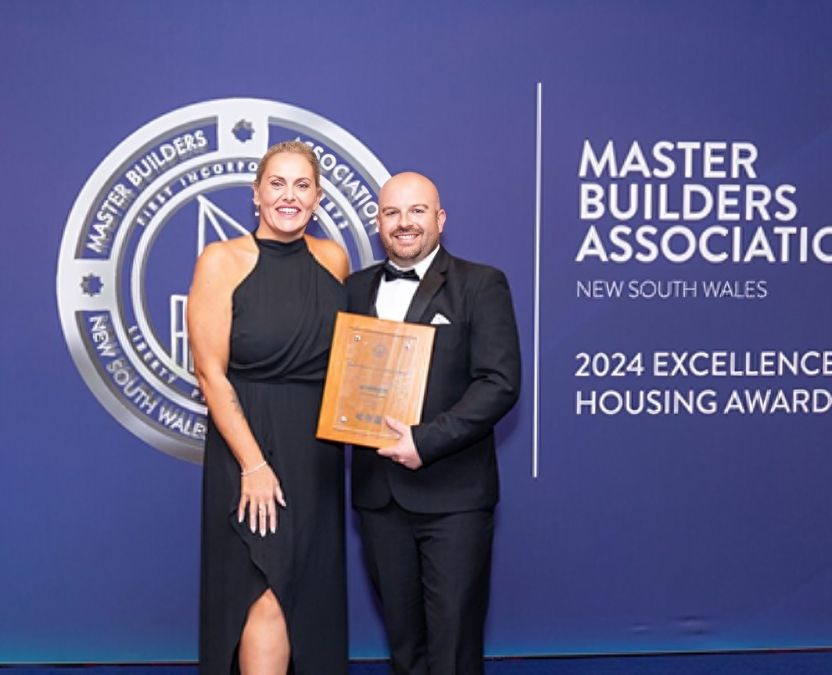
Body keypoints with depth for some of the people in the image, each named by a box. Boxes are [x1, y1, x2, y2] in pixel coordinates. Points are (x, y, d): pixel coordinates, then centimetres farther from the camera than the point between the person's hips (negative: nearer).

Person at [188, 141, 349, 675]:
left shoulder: (333, 258, 5)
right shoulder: (222, 261, -8)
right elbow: (210, 372, -11)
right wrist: (253, 464, -17)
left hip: (319, 450, 5)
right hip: (250, 445, -5)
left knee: (313, 596, 13)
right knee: (266, 596, -9)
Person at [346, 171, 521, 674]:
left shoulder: (481, 285, -2)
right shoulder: (357, 288, 13)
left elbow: (500, 383, -11)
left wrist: (426, 441, -19)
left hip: (452, 494, -4)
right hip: (379, 494, 5)